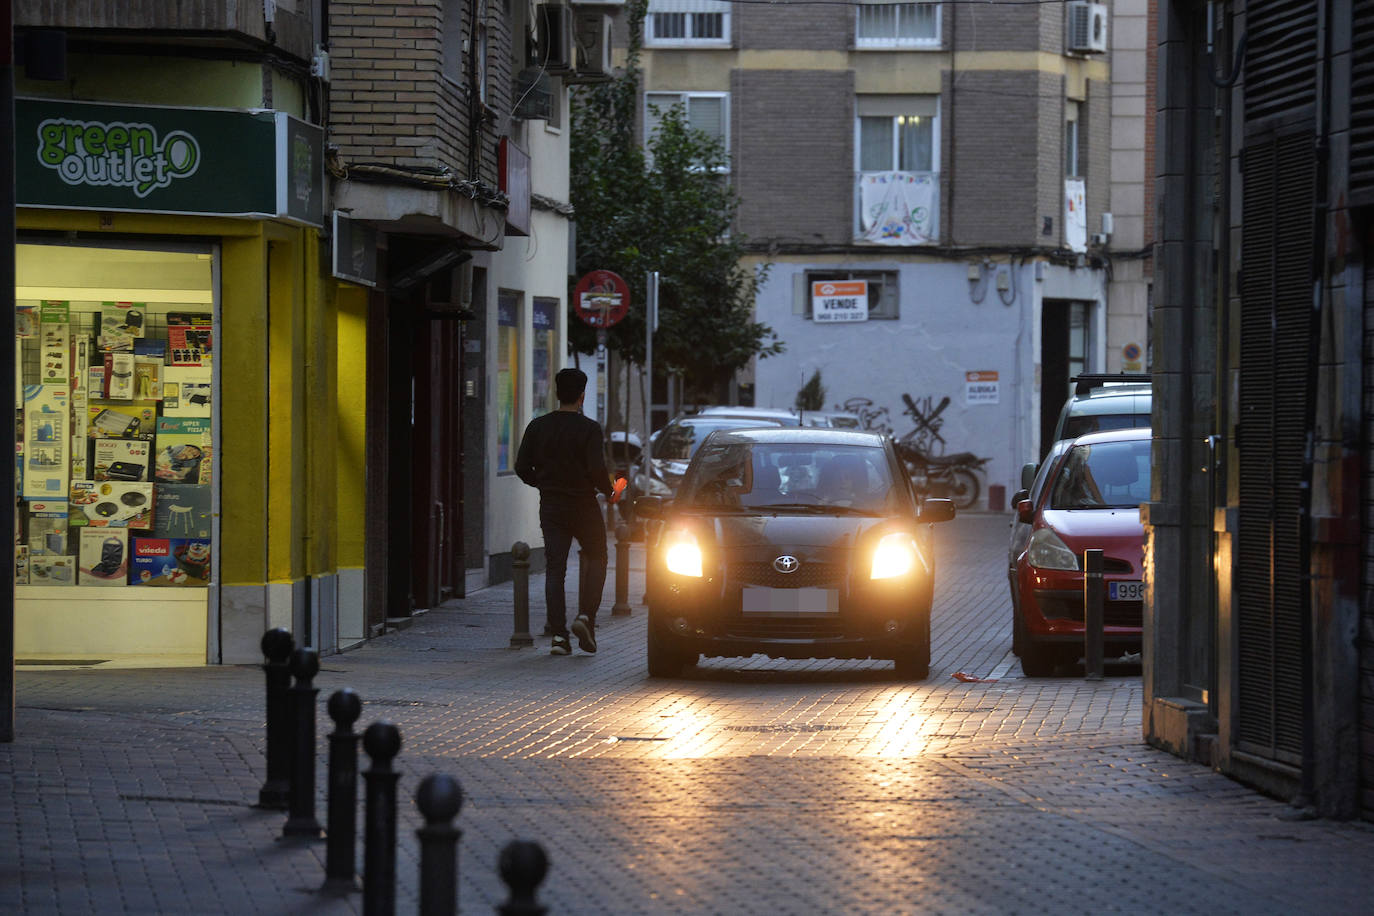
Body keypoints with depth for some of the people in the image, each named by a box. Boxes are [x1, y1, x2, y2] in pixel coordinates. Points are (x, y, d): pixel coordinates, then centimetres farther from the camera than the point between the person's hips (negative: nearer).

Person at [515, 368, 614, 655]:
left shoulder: (538, 426, 1)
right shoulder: (589, 429, -11)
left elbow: (522, 467, 2)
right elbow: (597, 469, -17)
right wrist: (609, 491, 2)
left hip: (550, 507, 3)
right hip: (583, 505, -3)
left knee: (555, 569, 4)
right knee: (596, 559, 14)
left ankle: (558, 635, -4)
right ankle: (585, 616, -4)